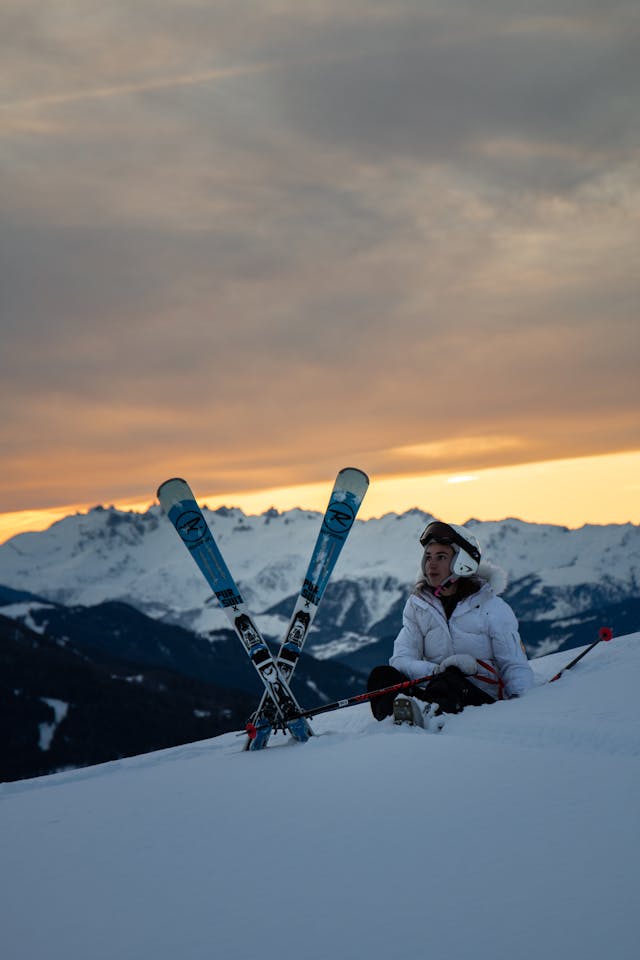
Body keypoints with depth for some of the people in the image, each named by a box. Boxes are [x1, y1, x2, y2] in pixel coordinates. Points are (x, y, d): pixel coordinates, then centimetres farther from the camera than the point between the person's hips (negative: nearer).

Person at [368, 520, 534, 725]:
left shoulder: (492, 608, 1)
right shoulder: (418, 606, 11)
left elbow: (516, 666, -1)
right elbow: (401, 659, 0)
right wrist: (439, 669, -21)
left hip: (483, 698, -4)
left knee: (450, 679, -37)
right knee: (381, 674, -22)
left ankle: (431, 714, -67)